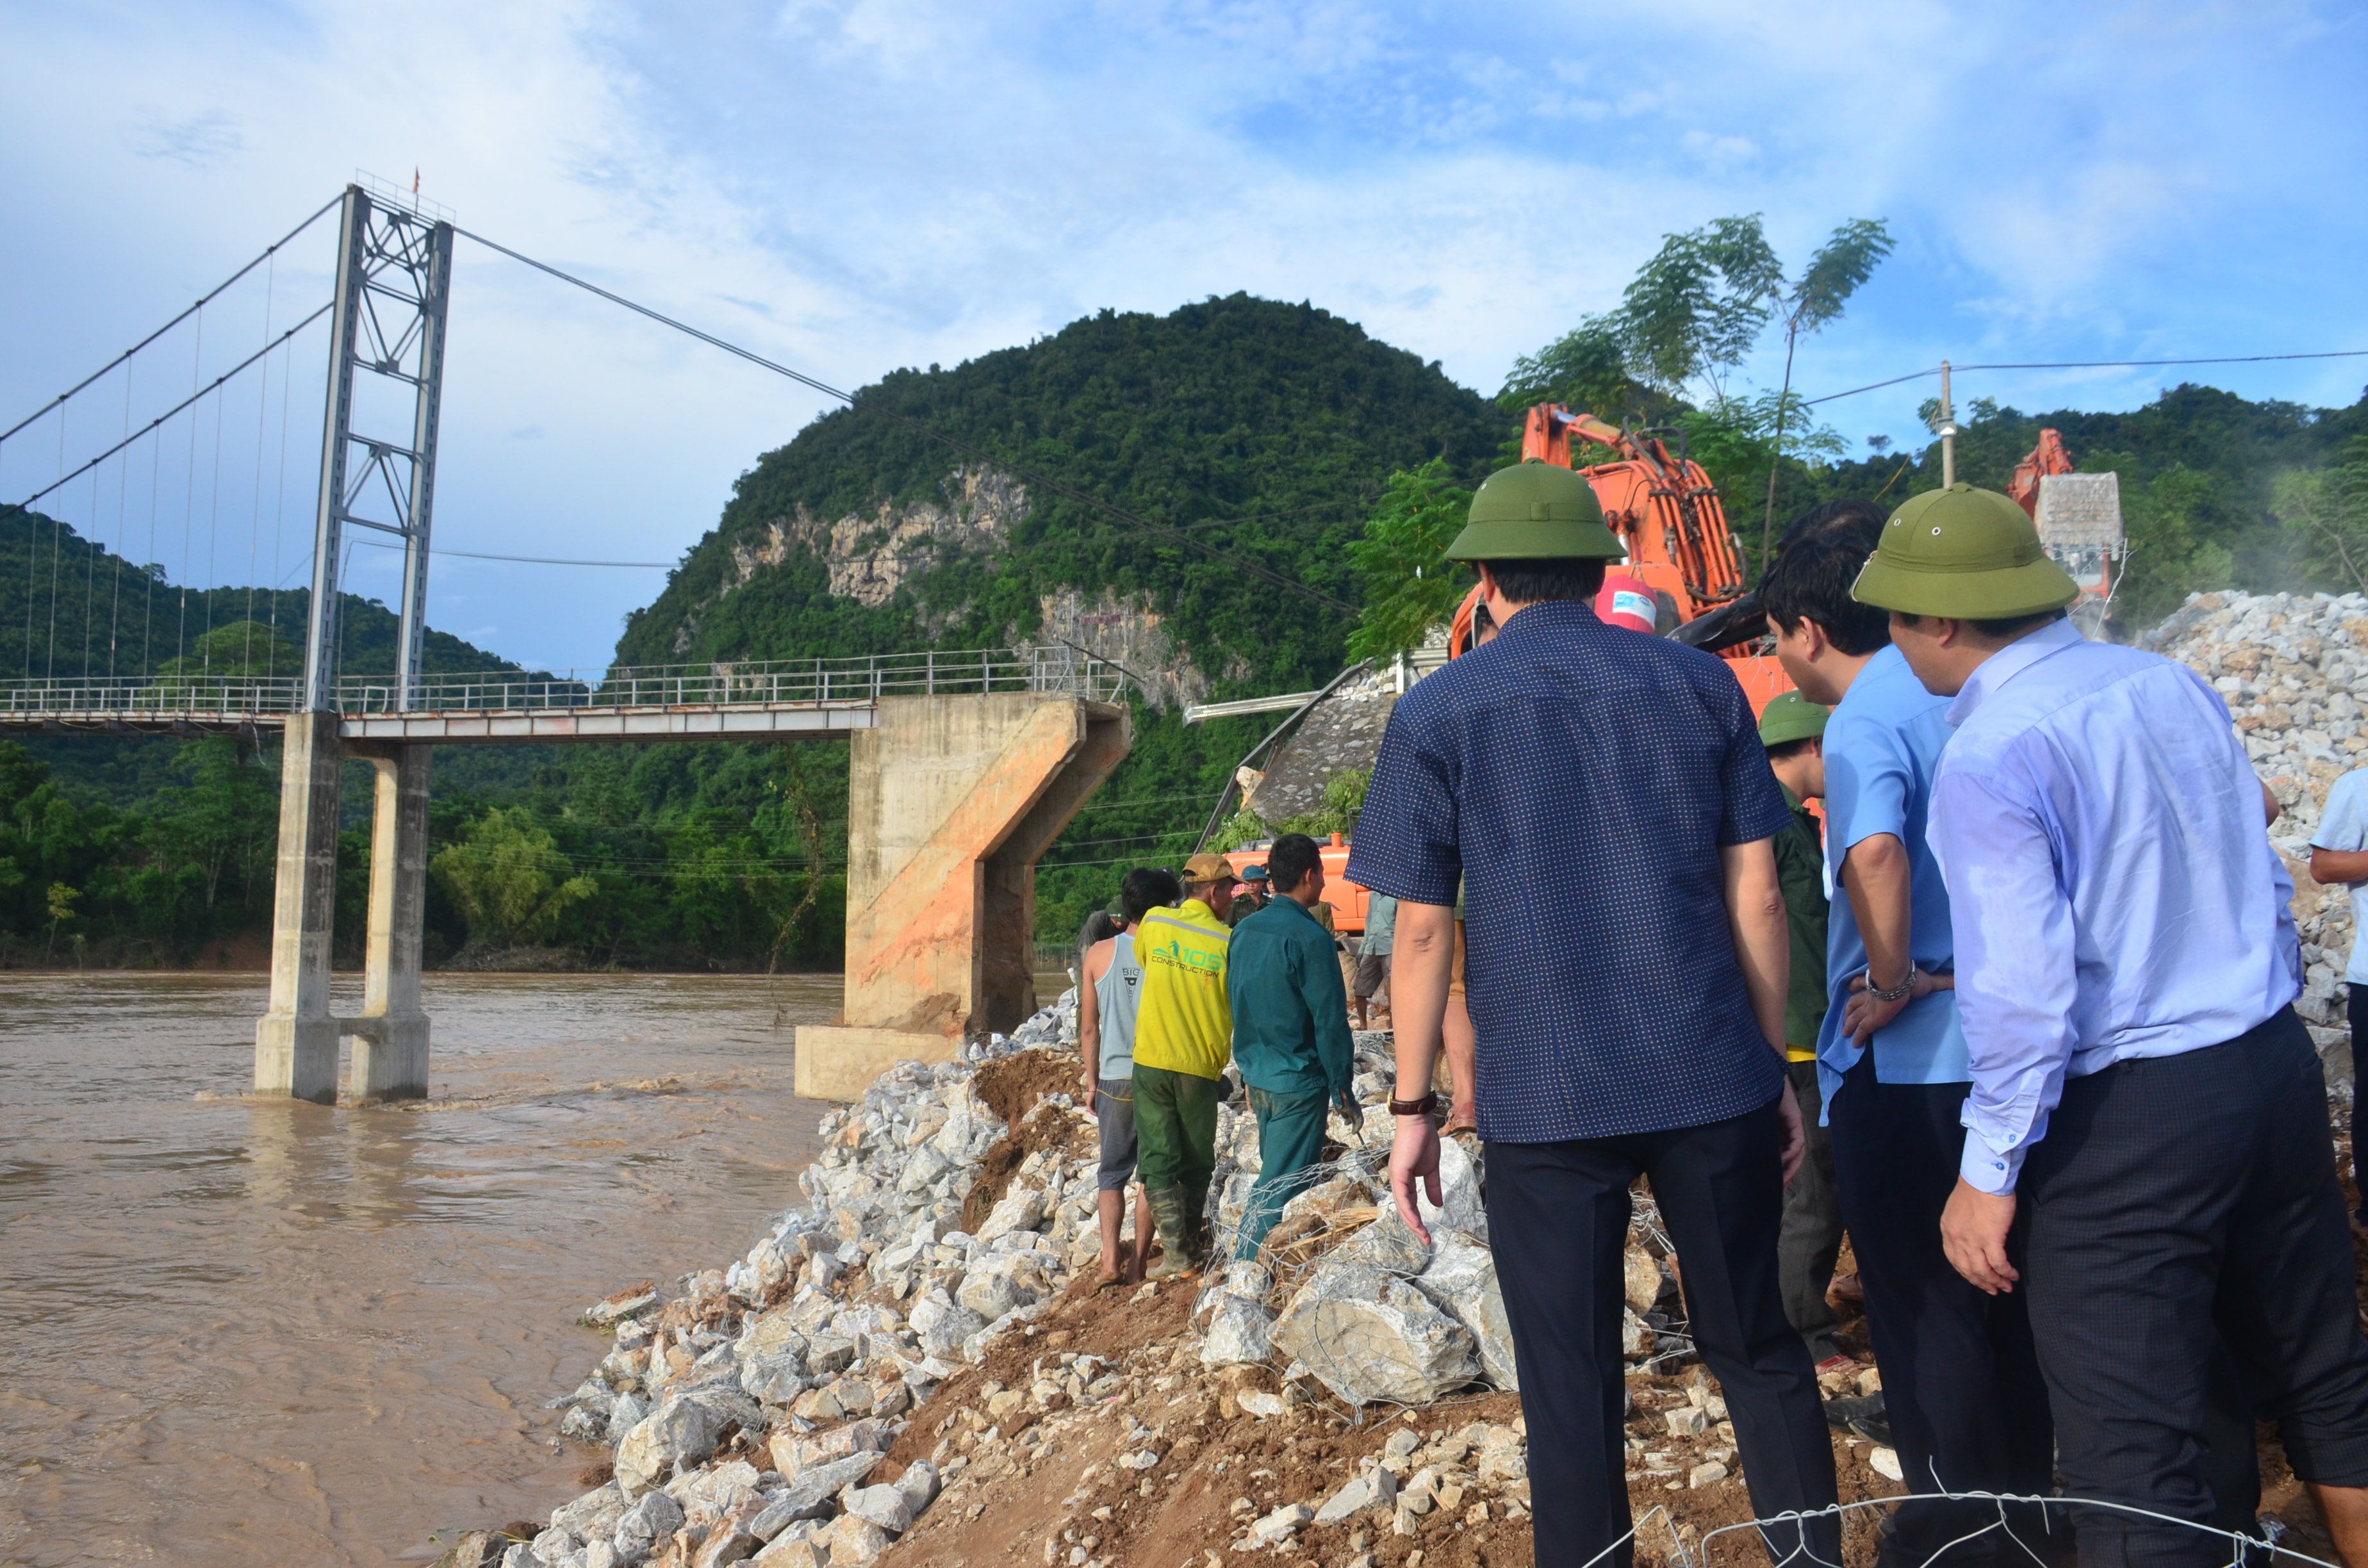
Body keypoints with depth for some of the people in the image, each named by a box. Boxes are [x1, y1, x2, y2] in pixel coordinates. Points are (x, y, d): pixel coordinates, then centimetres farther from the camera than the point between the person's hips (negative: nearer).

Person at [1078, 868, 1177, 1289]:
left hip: (1115, 1078, 1)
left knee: (1112, 1171, 13)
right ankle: (1137, 1265, 12)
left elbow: (1088, 1029, 3)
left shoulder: (1099, 954, -2)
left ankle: (1111, 1259, 0)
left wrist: (1092, 1082, 13)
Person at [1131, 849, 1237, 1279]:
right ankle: (1193, 1241, 22)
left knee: (1159, 1159, 5)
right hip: (1201, 1067, -1)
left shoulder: (1154, 923, -1)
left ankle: (1176, 1251, 0)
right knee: (1196, 1162, 15)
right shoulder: (1228, 942, -7)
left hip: (1151, 1061, 1)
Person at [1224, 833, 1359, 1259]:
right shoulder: (1309, 937, -18)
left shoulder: (1244, 931, 5)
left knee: (1273, 1174, 20)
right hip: (1299, 1083, -8)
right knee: (1279, 1189, -1)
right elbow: (1330, 1020, -16)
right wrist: (1342, 1087, -7)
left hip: (1257, 1077, 8)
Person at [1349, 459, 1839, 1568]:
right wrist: (1774, 1070, 11)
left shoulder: (1437, 713, 1)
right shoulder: (1701, 685, 6)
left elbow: (1423, 931, -2)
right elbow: (1756, 896, 4)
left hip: (1544, 1100, -2)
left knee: (1571, 1391, 9)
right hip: (1713, 1080, 2)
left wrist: (1412, 1110, 5)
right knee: (1758, 1352, 17)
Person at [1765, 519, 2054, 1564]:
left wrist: (1891, 982, -22)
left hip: (1905, 1054, -8)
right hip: (1999, 1034, 8)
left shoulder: (1863, 722, -17)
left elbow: (1874, 854, -37)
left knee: (1919, 1295, 6)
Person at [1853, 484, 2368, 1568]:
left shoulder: (1987, 753, -18)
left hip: (2125, 1115, -8)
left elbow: (2022, 983, -22)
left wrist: (1990, 1170, -14)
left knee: (2134, 1470, 2)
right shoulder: (2172, 683, 5)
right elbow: (2264, 881, 15)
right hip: (2276, 1067, 8)